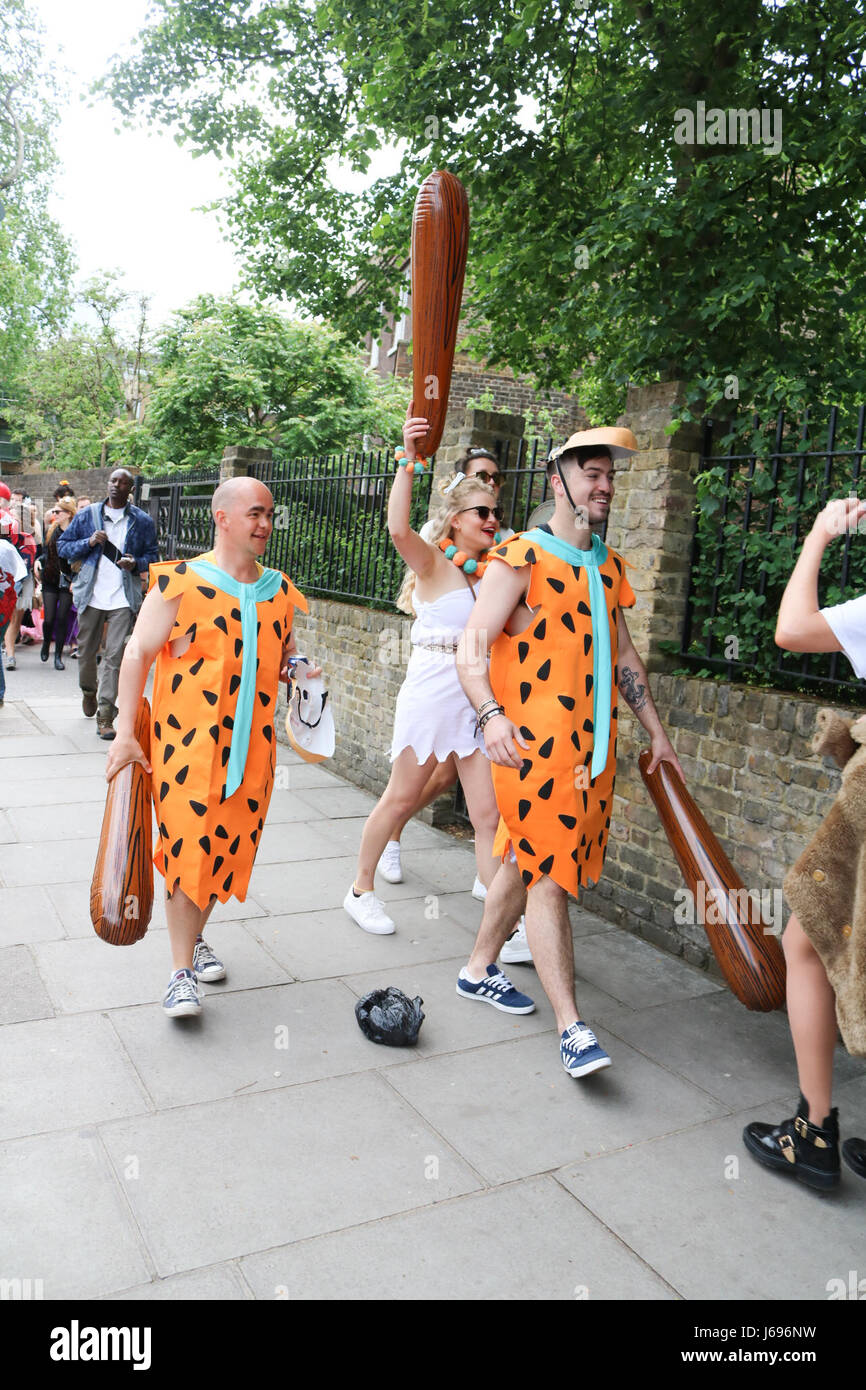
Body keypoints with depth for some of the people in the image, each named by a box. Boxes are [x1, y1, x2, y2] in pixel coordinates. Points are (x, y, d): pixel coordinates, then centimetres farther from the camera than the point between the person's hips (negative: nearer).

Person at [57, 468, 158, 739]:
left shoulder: (142, 521, 7)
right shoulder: (86, 517, 9)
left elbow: (153, 555, 11)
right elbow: (62, 546, 11)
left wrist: (136, 563, -10)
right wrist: (89, 543, -7)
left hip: (124, 598, -2)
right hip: (91, 595, 2)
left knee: (115, 655, -9)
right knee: (86, 651, 12)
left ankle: (105, 716, -5)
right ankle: (88, 691, 43)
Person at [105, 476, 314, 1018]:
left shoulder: (279, 589, 9)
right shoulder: (181, 583, -7)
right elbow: (138, 653, -5)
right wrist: (126, 731, -10)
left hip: (251, 744, 5)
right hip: (186, 738, -5)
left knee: (229, 844, 11)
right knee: (188, 847, -5)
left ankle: (195, 936, 34)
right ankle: (182, 972, 6)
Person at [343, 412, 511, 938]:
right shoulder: (433, 563, -7)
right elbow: (399, 528, -28)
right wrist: (409, 460, -33)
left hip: (480, 696, 5)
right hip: (432, 692, -5)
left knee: (489, 813, 2)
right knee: (401, 798, 9)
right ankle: (361, 890, 29)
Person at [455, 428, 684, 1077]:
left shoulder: (609, 565, 15)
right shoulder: (521, 558, -7)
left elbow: (623, 653, 23)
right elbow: (472, 646, -15)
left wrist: (656, 730, 22)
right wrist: (492, 714, -31)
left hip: (594, 744, 7)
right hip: (534, 744, -7)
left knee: (528, 862, 16)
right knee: (550, 877, -5)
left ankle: (480, 969, 34)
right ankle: (571, 1025, 1)